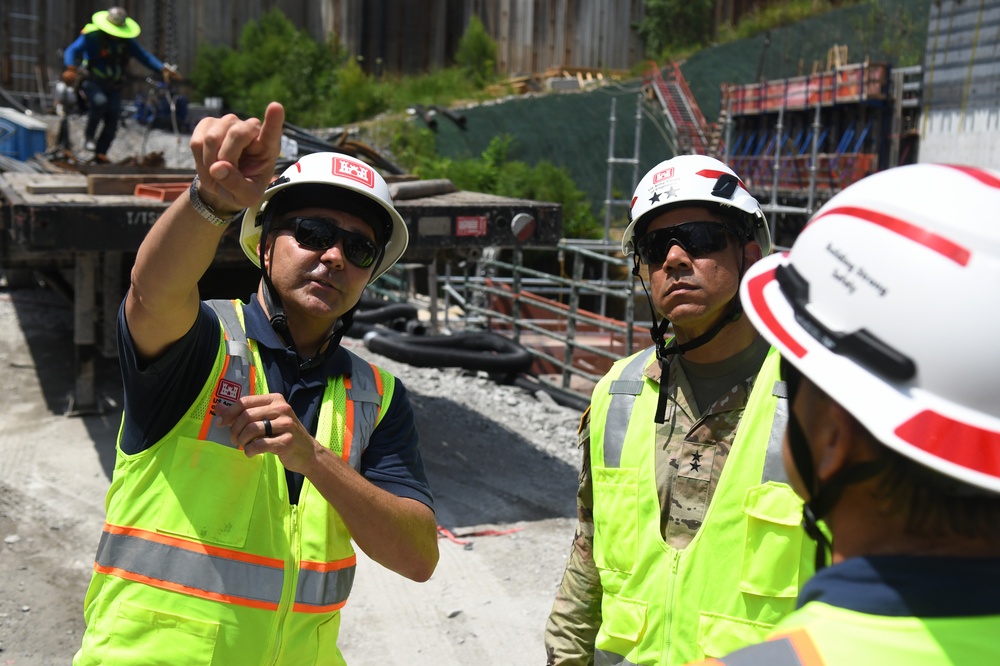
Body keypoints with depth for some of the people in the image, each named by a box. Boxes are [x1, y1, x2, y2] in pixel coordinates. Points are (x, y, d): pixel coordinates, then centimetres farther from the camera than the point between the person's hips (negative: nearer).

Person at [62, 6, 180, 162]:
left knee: (113, 117, -5)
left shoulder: (126, 41, -1)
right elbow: (72, 51, -24)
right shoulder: (91, 36, -14)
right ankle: (89, 136, -15)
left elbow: (145, 56, -2)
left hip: (113, 86, 5)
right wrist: (70, 68, -45)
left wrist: (163, 69, -19)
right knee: (100, 101, -33)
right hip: (91, 81, -5)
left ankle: (100, 153, 7)